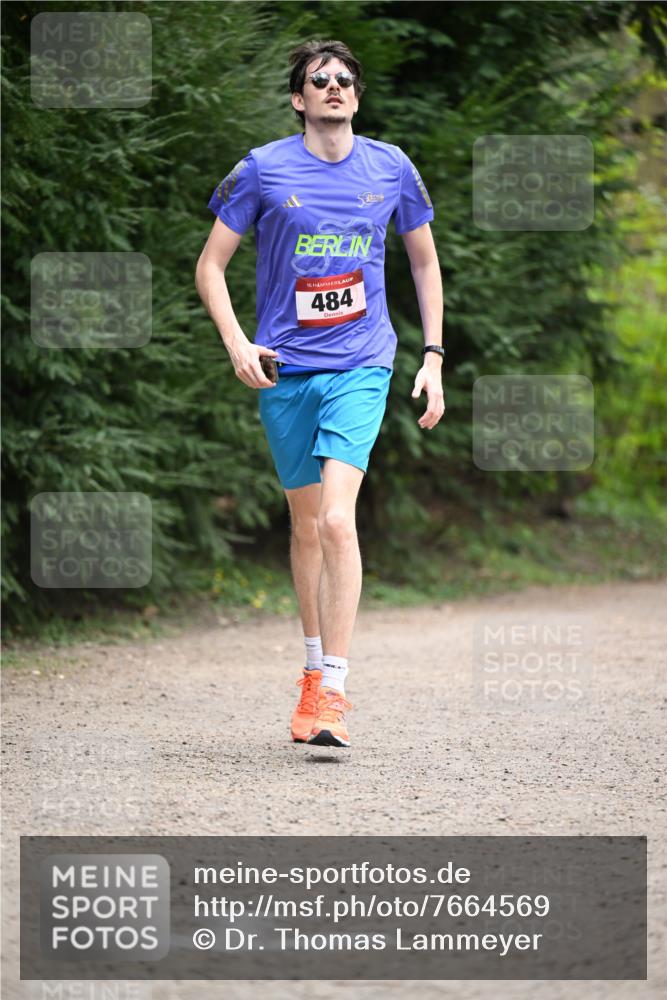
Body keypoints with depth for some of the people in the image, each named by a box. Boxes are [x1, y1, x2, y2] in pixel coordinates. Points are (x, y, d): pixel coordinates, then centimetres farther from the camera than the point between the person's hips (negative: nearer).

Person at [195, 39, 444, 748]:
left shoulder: (391, 169, 5)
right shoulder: (263, 169, 0)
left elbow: (424, 262, 17)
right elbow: (210, 265, 5)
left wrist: (433, 357, 10)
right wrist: (236, 342, -10)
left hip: (361, 365, -1)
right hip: (284, 368, 1)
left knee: (336, 518, -17)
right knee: (306, 525, 10)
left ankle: (330, 691, -18)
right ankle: (315, 669, 27)